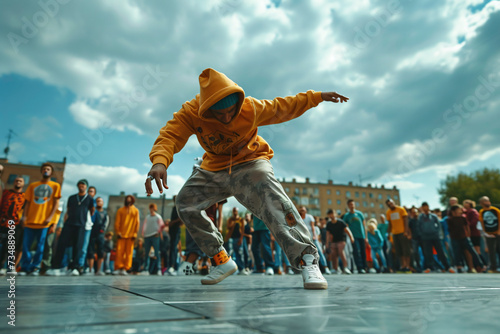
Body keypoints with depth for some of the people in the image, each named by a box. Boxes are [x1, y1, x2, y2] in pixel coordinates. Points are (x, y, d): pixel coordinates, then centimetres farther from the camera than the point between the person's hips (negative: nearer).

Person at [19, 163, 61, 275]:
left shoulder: (55, 186, 8)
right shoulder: (32, 185, 15)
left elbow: (56, 203, 2)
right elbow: (28, 202, 12)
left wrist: (50, 217, -9)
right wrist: (24, 216, -1)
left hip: (44, 221, -2)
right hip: (30, 220, 2)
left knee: (40, 246, 0)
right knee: (26, 245, 1)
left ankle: (35, 267, 9)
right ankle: (25, 267, 12)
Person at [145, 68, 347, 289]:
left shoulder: (252, 108, -20)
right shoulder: (191, 113, -19)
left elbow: (283, 107, -3)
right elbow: (170, 136, -31)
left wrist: (317, 96, 0)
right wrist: (160, 161, -53)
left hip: (250, 163, -4)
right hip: (214, 169, 4)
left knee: (273, 200, -34)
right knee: (185, 204, 0)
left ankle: (306, 260, -31)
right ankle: (222, 261, 11)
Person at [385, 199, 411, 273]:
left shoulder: (401, 209, -3)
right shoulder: (388, 212, 8)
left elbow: (405, 220, -7)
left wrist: (406, 231, -15)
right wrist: (389, 233, 8)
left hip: (403, 232, -4)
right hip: (395, 233, 4)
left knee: (406, 249, -3)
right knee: (399, 251, 5)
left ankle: (407, 266, 1)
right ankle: (403, 266, 12)